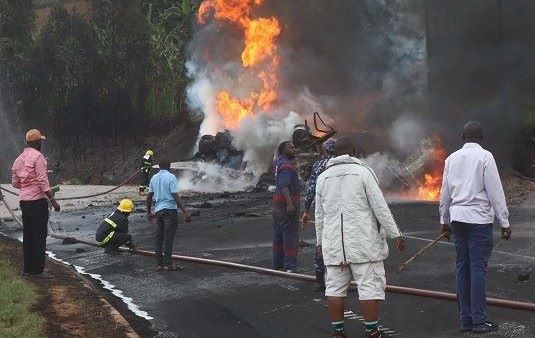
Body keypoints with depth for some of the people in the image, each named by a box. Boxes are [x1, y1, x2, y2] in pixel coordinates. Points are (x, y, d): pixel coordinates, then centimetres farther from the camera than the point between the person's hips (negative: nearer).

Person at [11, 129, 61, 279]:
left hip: (24, 200, 8)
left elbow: (15, 183, 16)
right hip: (38, 200, -8)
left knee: (28, 235, 12)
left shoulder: (19, 159, 12)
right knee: (40, 235, -4)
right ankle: (38, 270, -4)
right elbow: (43, 180, -17)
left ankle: (28, 268, 16)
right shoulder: (37, 157, -12)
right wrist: (52, 199, -15)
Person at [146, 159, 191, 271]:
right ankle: (168, 264, -6)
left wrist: (149, 212, 22)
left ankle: (160, 264, 10)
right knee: (168, 238, -5)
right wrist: (185, 212, -16)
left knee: (159, 238, 9)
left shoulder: (154, 178, 10)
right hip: (170, 210, -6)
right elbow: (175, 196, -16)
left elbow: (149, 197, 12)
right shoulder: (171, 177, -9)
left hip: (158, 210, 6)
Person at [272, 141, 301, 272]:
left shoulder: (279, 162, 11)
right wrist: (289, 203, -34)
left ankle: (278, 264, 21)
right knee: (290, 234, -11)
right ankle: (291, 266, -13)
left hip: (278, 202, 11)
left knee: (278, 234, 14)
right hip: (288, 202, -11)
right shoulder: (286, 166, -17)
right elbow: (284, 186, -27)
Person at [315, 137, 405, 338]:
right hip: (363, 241, -4)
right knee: (370, 285, -1)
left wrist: (320, 241, 25)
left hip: (334, 242, 4)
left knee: (335, 287, 8)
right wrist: (395, 235, -5)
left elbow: (319, 214, 16)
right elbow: (380, 207, -8)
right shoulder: (363, 172, -3)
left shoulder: (323, 177, 11)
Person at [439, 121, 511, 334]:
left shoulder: (452, 158, 10)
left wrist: (444, 220, 26)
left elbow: (445, 192, 16)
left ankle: (466, 319, 11)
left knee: (462, 268, 9)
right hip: (479, 218, -5)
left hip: (457, 218, 6)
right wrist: (504, 222, -4)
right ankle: (479, 321, -5)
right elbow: (495, 191, -8)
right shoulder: (484, 157, -7)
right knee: (478, 269, -5)